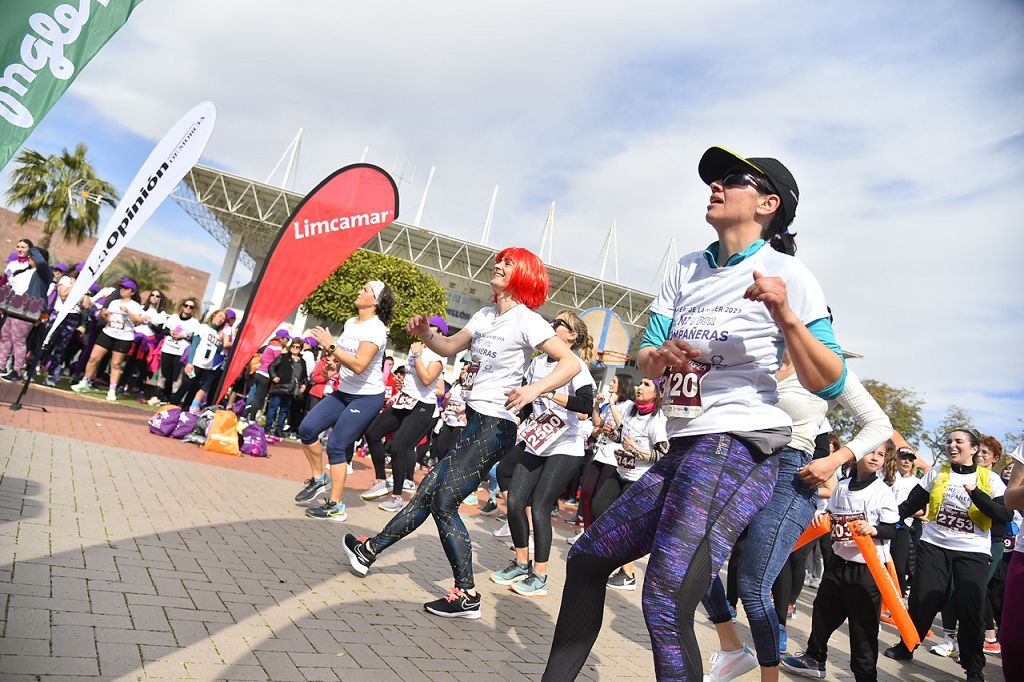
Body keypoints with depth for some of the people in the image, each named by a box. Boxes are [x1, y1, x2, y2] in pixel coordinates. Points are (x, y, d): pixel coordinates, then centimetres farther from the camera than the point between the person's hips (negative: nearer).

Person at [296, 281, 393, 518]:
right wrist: (330, 355, 4)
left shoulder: (376, 329, -17)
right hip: (343, 392, 8)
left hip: (368, 397, -8)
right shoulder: (350, 322, 8)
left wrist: (330, 345, -26)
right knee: (307, 428, -4)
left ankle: (335, 507, 3)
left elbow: (359, 365, -28)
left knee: (335, 445, -9)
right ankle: (317, 479, 17)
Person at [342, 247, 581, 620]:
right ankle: (371, 549, 25)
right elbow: (449, 347, 16)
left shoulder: (526, 320, -10)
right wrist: (424, 333, -4)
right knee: (427, 491, 13)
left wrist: (533, 390, -33)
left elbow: (572, 362, -18)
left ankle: (466, 595, 1)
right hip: (474, 421, 7)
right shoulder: (484, 315, 13)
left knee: (444, 501, -9)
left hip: (494, 425, -7)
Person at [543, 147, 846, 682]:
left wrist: (785, 315, -24)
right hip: (682, 449, 8)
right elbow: (644, 361, 9)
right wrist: (661, 356, -14)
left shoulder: (785, 273, -4)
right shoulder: (686, 270, 13)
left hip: (737, 446, -7)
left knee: (666, 606, -18)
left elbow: (828, 384, -9)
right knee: (588, 558, 11)